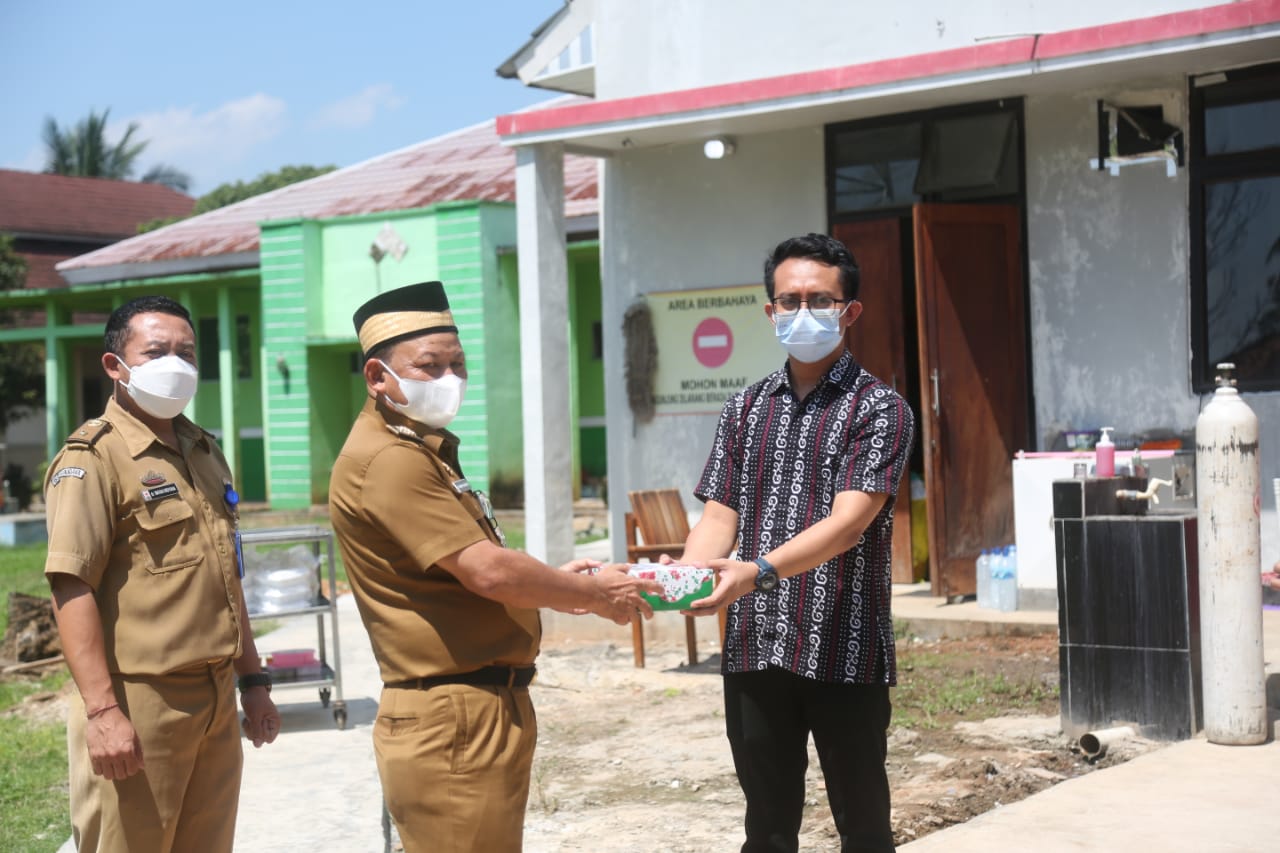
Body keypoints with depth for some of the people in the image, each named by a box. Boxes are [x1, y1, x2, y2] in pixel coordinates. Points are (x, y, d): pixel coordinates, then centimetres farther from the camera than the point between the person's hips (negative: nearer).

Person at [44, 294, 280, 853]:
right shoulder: (92, 459, -9)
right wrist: (102, 711, -24)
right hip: (139, 704, -7)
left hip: (218, 703, 7)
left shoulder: (205, 453, 17)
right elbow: (72, 587, -18)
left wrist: (253, 680, 22)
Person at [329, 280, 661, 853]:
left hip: (487, 706, 11)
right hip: (453, 719, -11)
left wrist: (556, 583, 10)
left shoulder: (422, 451, 17)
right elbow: (487, 571, -21)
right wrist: (594, 594, -7)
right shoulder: (387, 460, -17)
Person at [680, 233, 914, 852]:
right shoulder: (746, 408, 12)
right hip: (754, 647, 4)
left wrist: (758, 571, -31)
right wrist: (683, 575, -15)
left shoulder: (880, 410, -4)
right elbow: (720, 515, 7)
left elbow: (848, 520, -16)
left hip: (842, 652, -4)